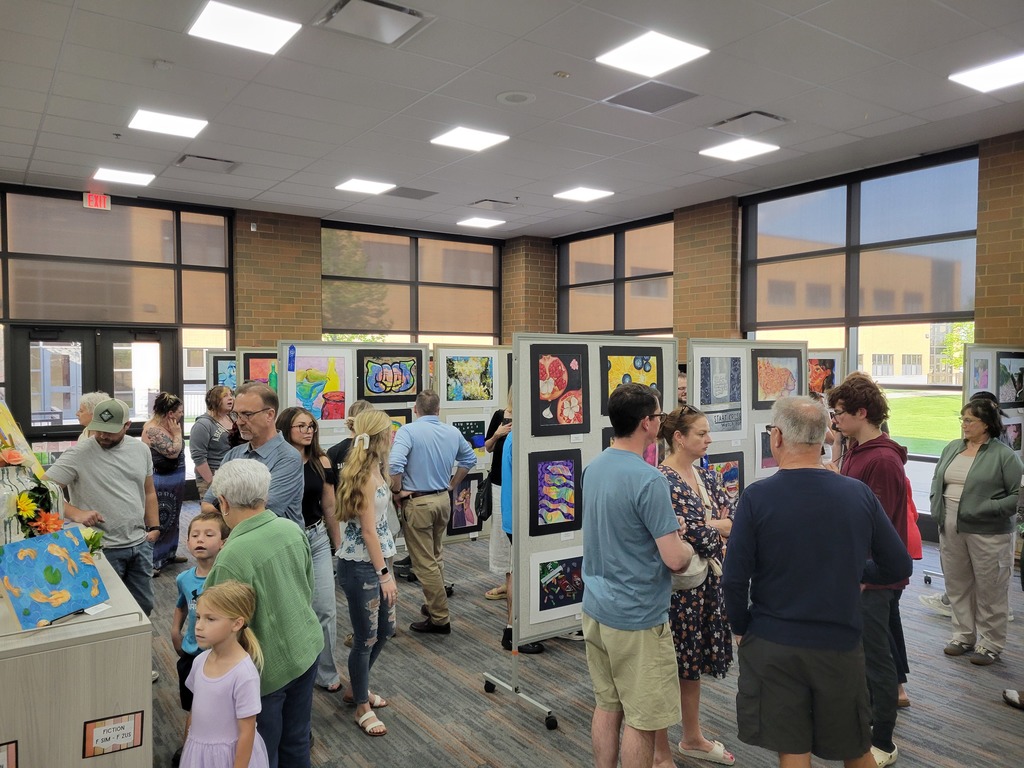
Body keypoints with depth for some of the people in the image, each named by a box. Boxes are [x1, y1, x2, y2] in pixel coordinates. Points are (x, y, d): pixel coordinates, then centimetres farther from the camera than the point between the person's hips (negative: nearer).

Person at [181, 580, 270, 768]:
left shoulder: (244, 674, -27)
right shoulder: (200, 661, -7)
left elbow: (247, 733, -20)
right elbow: (194, 708, 8)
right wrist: (186, 748, 15)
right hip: (198, 751, 6)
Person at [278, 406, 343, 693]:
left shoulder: (321, 462, -1)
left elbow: (329, 507, 8)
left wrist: (338, 544, 13)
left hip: (317, 539, 3)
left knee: (326, 609, 3)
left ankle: (327, 673, 20)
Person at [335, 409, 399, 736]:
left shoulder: (373, 470, 8)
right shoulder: (365, 476, -20)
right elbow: (368, 530, -20)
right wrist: (384, 573, -18)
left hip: (374, 561, 10)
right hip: (359, 566, -10)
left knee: (385, 629, 20)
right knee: (366, 638, 5)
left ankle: (357, 687, 40)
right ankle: (362, 706, 24)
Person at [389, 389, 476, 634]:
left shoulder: (408, 431, -15)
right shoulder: (453, 432, 3)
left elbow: (395, 465, -28)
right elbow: (469, 459, 17)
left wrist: (397, 491, -13)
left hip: (418, 503, -6)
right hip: (443, 500, 6)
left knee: (425, 563, 2)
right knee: (435, 557, 23)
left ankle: (440, 619, 8)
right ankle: (436, 604, 34)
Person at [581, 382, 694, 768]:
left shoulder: (593, 467, 3)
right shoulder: (649, 481, -22)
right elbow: (675, 560, -21)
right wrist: (686, 546, 0)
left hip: (596, 608, 8)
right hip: (637, 619, -8)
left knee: (606, 706, 19)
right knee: (641, 719, 7)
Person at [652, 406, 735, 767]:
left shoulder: (706, 475, 7)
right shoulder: (662, 481, -20)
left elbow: (735, 514, -1)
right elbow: (694, 536, -24)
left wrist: (710, 528, -17)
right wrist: (721, 528, -6)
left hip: (706, 584, 8)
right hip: (676, 586, -8)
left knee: (692, 662, 21)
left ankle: (692, 738, 39)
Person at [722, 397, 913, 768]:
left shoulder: (757, 497, -16)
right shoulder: (859, 493, -7)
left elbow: (734, 579, -15)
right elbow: (899, 567, 1)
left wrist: (740, 628, 1)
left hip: (774, 644, -3)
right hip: (841, 643, 3)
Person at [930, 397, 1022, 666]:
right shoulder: (951, 449, 9)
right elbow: (936, 480, 18)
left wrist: (986, 509, -19)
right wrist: (937, 506, 4)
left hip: (987, 533, -6)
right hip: (951, 530, 6)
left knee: (990, 590, 6)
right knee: (957, 585, 15)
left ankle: (990, 643, 20)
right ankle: (964, 635, 30)